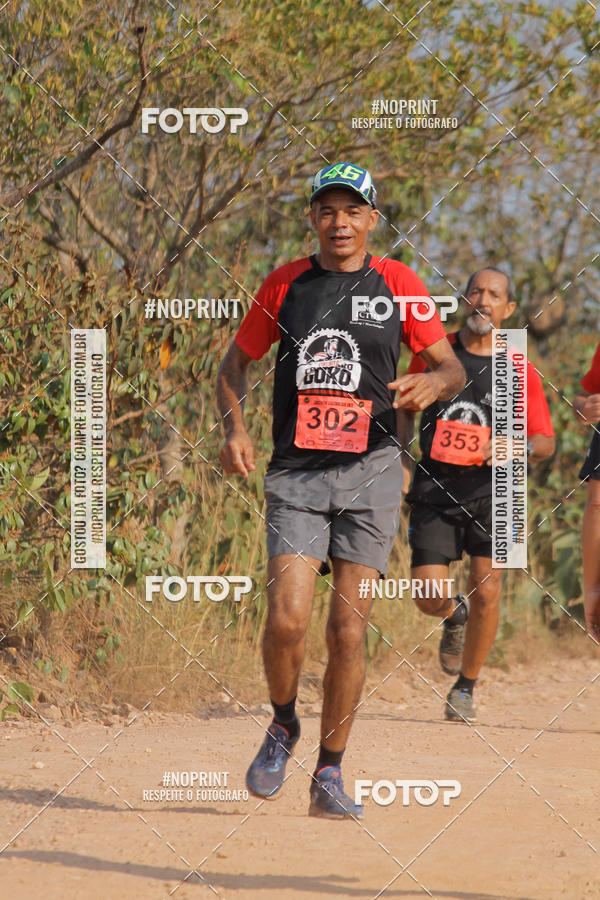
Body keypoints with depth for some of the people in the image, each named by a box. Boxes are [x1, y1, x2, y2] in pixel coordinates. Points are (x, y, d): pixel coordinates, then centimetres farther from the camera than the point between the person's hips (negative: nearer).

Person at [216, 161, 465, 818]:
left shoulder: (396, 283, 5)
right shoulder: (285, 284, 7)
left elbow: (453, 368, 7)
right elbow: (235, 362, 16)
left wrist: (431, 382, -17)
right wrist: (234, 428, -1)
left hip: (369, 471, 0)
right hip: (295, 472, 0)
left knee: (348, 628, -3)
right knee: (287, 618, -14)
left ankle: (329, 773, 9)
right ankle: (282, 727, 15)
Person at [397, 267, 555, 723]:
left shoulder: (520, 372, 1)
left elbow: (546, 442, 5)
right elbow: (406, 406, 20)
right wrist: (399, 460, 9)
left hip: (491, 491, -1)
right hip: (435, 490, 1)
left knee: (486, 591, -10)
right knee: (429, 599, -8)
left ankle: (465, 688, 11)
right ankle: (456, 616, 32)